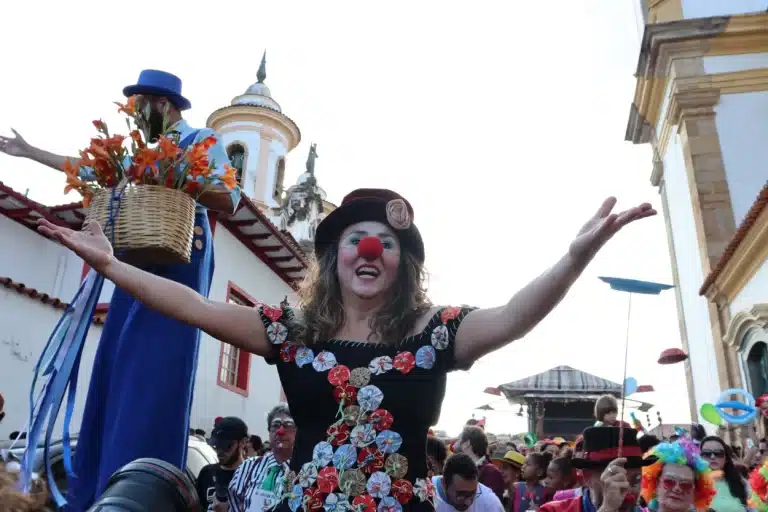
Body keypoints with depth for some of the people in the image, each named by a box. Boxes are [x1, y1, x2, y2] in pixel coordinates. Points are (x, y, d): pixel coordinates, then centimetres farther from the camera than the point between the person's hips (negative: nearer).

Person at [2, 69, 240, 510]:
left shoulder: (203, 139, 2)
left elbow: (231, 201, -8)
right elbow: (89, 168, 30)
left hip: (179, 259, -7)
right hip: (140, 260, 7)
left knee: (155, 369, -13)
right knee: (116, 367, 3)